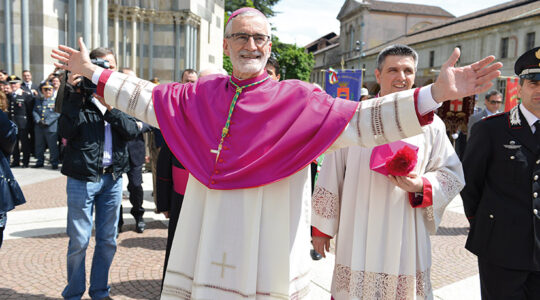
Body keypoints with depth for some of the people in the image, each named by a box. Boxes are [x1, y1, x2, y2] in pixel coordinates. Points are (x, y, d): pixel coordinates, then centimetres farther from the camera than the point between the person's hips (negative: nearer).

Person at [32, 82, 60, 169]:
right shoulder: (38, 101, 15)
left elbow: (57, 113, -8)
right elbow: (34, 112, 9)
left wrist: (47, 122, -15)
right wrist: (38, 120, -10)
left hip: (51, 127, -5)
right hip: (39, 127, 5)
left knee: (53, 146, -1)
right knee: (39, 146, 12)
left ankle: (54, 163, 7)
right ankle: (40, 162, 23)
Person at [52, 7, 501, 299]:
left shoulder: (298, 99, -4)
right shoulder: (202, 95, 7)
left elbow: (357, 121, -11)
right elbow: (149, 99, 17)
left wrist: (435, 93, -20)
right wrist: (93, 71, 19)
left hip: (268, 242, -3)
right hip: (211, 237, 3)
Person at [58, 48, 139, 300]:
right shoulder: (79, 96, -2)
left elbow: (132, 131, -6)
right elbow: (66, 131, -15)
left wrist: (110, 108, -16)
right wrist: (73, 94, -17)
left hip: (113, 177, 4)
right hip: (82, 178, -4)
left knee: (108, 241, 12)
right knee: (79, 241, 2)